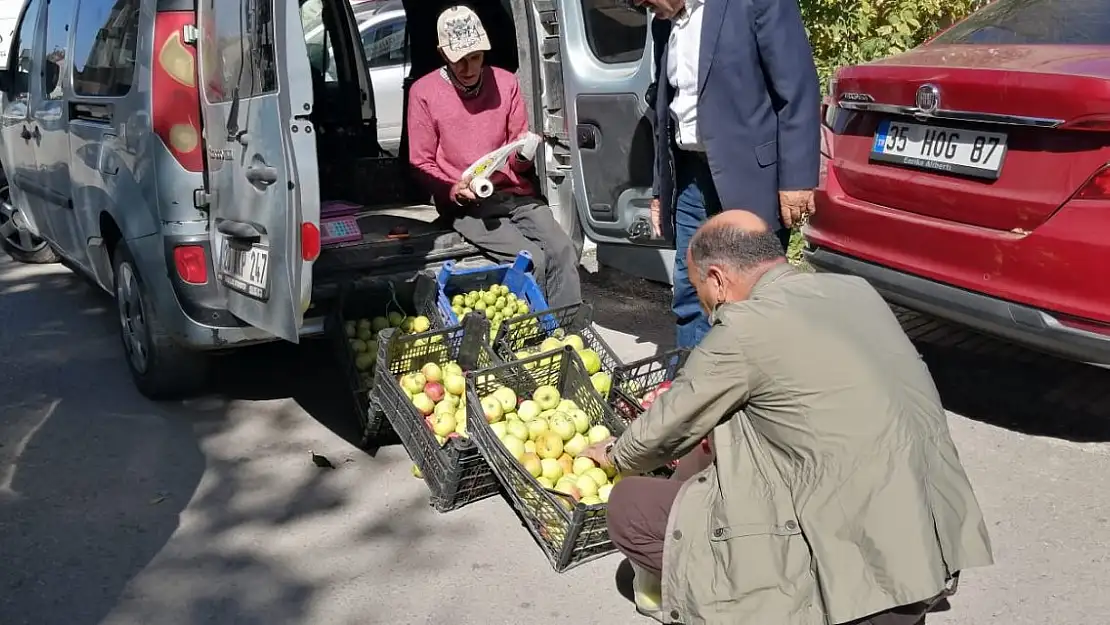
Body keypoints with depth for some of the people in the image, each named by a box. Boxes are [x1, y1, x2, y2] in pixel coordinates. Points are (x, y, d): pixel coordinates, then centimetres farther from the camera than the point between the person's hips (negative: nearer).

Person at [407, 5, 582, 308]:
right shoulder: (424, 92, -2)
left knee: (563, 250, -23)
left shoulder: (506, 82, 7)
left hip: (515, 193, 4)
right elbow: (421, 164, 1)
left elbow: (518, 151, 14)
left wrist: (524, 153, -11)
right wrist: (454, 191, -17)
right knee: (531, 258, -26)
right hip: (466, 204, -3)